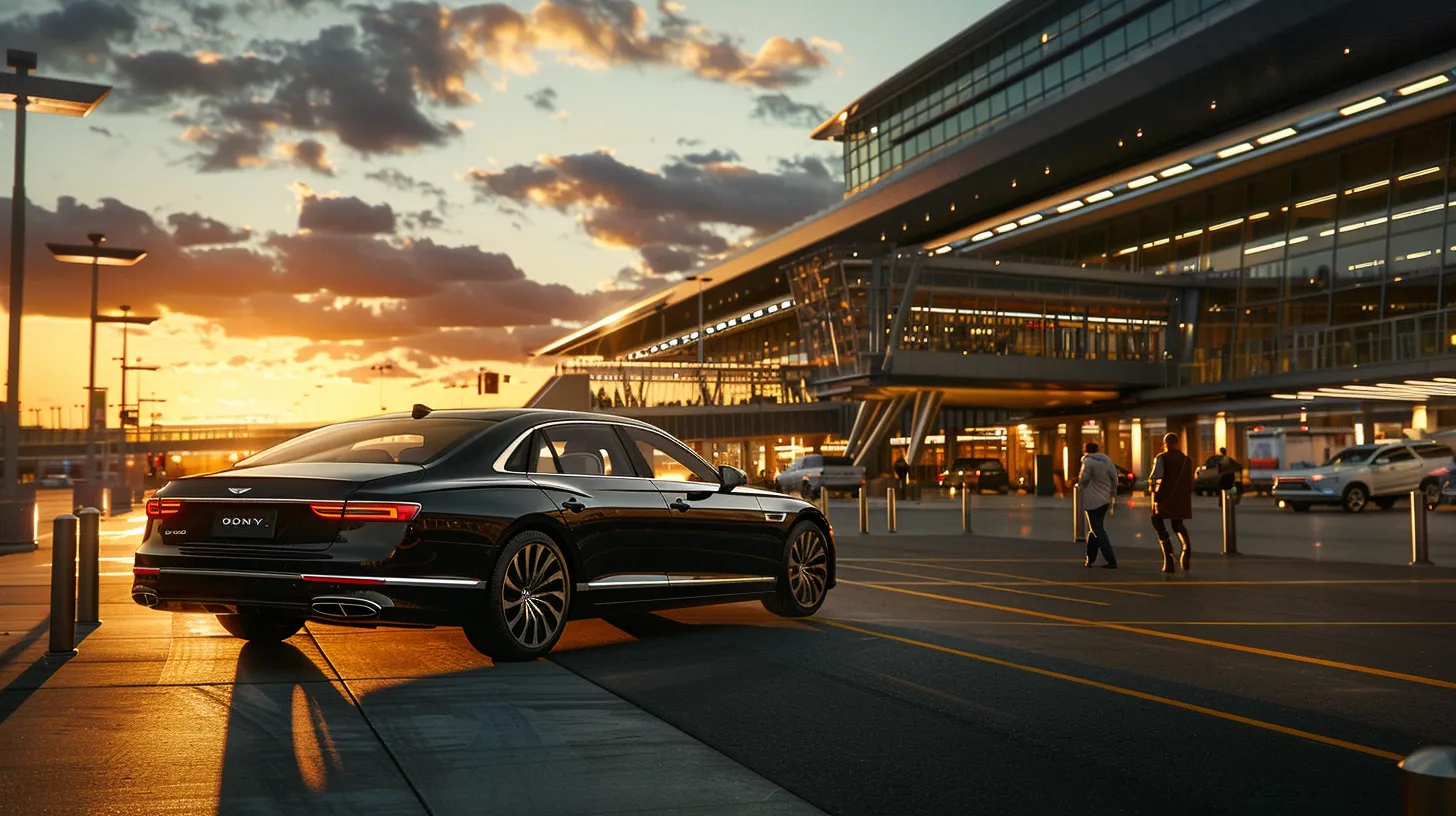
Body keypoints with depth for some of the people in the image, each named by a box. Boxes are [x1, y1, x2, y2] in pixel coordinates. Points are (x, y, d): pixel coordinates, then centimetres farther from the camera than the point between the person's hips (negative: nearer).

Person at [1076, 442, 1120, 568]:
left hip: (1093, 500, -7)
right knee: (1096, 528, 18)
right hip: (1105, 499, 7)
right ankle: (1090, 559, 22)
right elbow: (1114, 477, 8)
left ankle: (1111, 561, -14)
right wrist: (1113, 494, 17)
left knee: (1098, 531, -5)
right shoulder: (1106, 459, 8)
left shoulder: (1088, 461, -12)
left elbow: (1084, 479, -12)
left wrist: (1079, 485, 10)